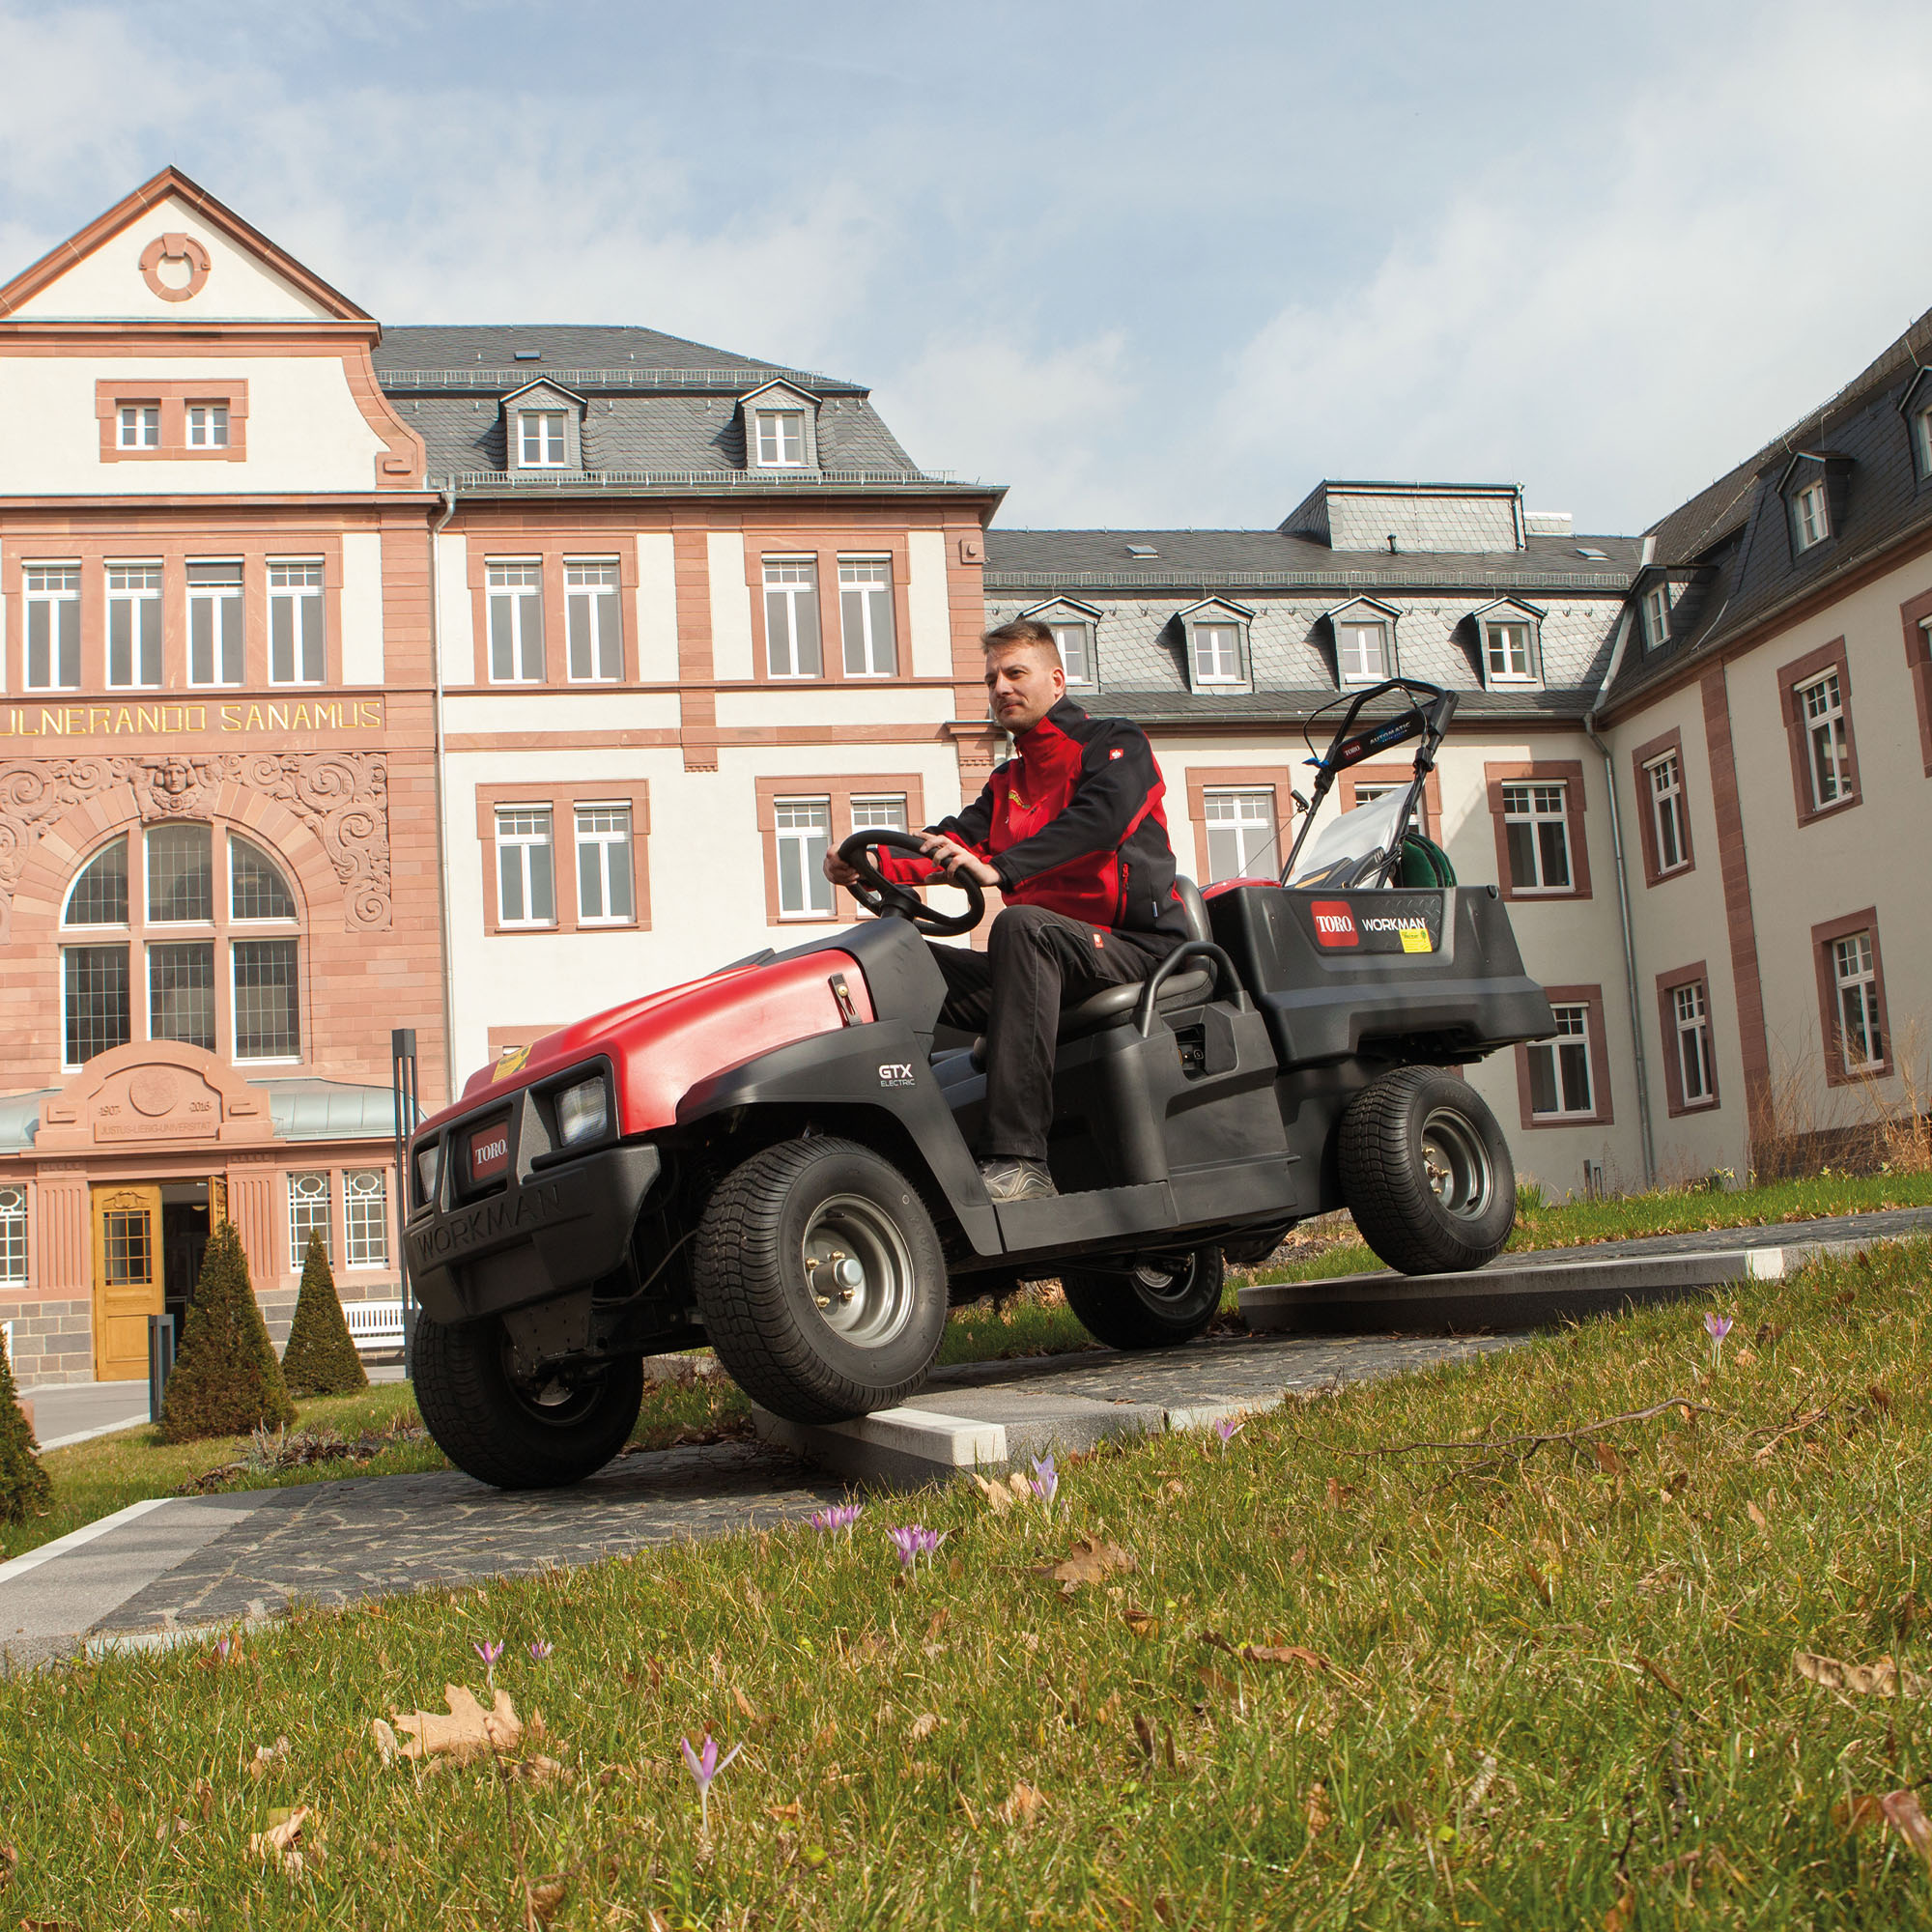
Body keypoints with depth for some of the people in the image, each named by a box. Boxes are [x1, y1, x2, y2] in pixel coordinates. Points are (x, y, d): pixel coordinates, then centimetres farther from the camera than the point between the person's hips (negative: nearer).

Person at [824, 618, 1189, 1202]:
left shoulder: (1115, 743, 4)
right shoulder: (1008, 782, 25)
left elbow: (1098, 820, -18)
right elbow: (956, 839, 7)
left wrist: (1000, 869, -32)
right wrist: (875, 864, -14)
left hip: (1136, 947, -7)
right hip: (1049, 962, 7)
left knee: (1020, 924, -36)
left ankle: (1017, 1158, -46)